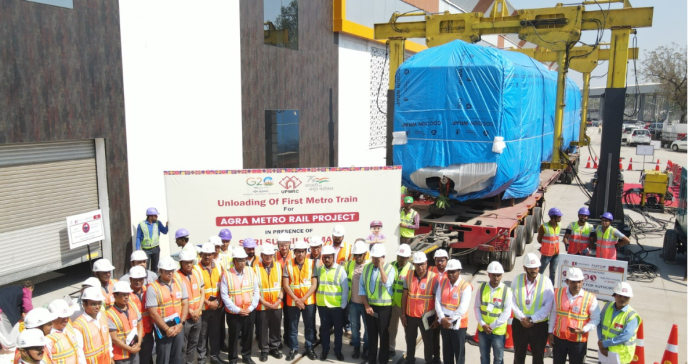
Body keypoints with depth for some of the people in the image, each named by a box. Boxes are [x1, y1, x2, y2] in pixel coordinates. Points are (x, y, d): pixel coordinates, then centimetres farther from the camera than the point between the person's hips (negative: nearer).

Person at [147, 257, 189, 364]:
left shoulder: (180, 283, 3)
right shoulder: (153, 288, -11)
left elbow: (185, 304, 4)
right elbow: (153, 313, -13)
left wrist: (181, 324, -7)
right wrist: (167, 329, -13)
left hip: (178, 326, 4)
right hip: (163, 328, -4)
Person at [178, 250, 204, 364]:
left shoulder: (197, 273, 1)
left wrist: (199, 310, -5)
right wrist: (191, 312, -12)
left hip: (197, 316, 6)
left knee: (193, 342, 18)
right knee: (182, 345, 5)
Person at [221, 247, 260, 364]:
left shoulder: (250, 271, -1)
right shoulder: (227, 274, -11)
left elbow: (256, 291, 1)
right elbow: (224, 295, -12)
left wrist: (251, 307, -7)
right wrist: (237, 310, -14)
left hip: (249, 311, 3)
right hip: (233, 312, -3)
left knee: (248, 335, 15)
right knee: (233, 336, 8)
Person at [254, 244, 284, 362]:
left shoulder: (279, 266, 2)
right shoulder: (256, 267, -7)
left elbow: (282, 285, 3)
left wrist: (279, 300, -8)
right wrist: (263, 302, -13)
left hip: (277, 305, 2)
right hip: (262, 305, -2)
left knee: (276, 328, 12)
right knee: (263, 329, 7)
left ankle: (274, 348, 28)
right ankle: (264, 351, 22)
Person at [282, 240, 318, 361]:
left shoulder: (311, 264, -3)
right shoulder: (288, 264, -4)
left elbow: (314, 284, -6)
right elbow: (285, 285, -6)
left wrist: (303, 299, -14)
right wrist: (296, 299, -13)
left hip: (309, 301, 0)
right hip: (292, 301, 0)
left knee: (310, 326, 9)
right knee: (292, 327, 9)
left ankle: (309, 348, 23)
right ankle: (293, 349, 23)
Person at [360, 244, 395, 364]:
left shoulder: (389, 268, -9)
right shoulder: (366, 267, 3)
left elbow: (387, 284, -26)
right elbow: (362, 287, 2)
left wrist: (381, 267, -25)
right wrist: (366, 305, -5)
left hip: (384, 307, -3)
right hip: (369, 305, 3)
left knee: (383, 334, 6)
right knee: (371, 333, 13)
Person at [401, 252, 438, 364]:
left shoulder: (433, 278, -15)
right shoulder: (409, 275, -5)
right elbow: (404, 296, 1)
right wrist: (403, 314, 0)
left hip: (426, 316, -3)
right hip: (410, 315, 3)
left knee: (428, 341, 15)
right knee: (410, 340, 19)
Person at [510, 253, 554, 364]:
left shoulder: (546, 281, -8)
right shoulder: (517, 280, -2)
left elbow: (548, 306, -11)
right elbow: (512, 301, -5)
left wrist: (532, 319, -15)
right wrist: (522, 318, -15)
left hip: (540, 325, -1)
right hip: (519, 324, 1)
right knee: (519, 355, 15)